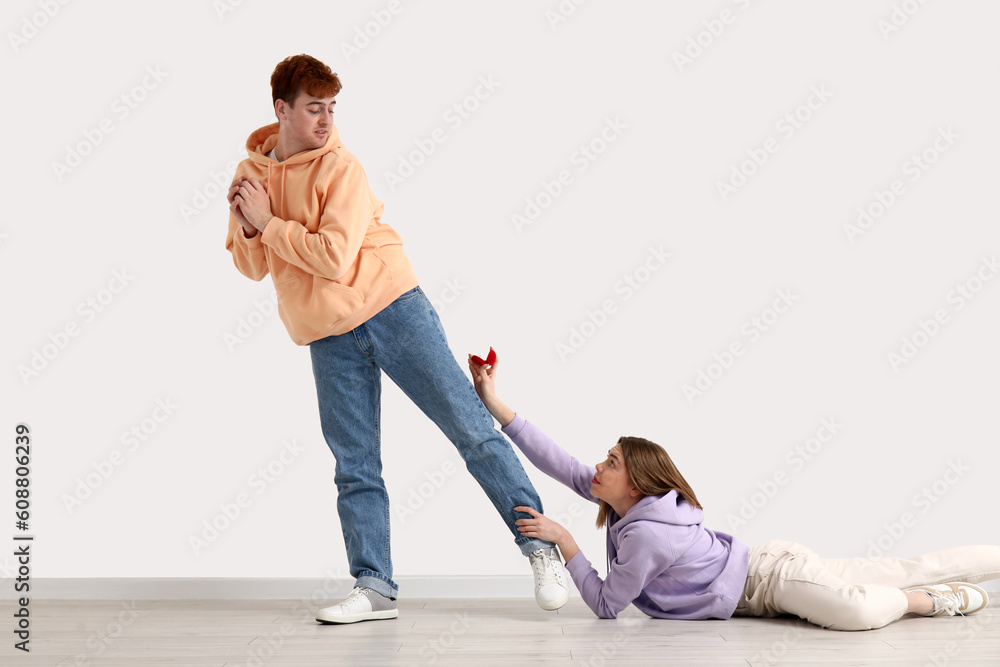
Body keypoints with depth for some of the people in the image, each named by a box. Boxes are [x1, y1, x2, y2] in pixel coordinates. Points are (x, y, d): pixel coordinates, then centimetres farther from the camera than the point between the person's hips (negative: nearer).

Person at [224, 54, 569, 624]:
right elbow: (253, 267, 11)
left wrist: (270, 222, -13)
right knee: (355, 467, 5)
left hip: (392, 309, -4)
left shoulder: (340, 168, -9)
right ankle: (375, 588, 11)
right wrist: (247, 225, -9)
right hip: (330, 339, 5)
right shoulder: (251, 173, 7)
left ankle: (540, 546, 3)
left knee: (471, 428, -5)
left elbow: (334, 259, -18)